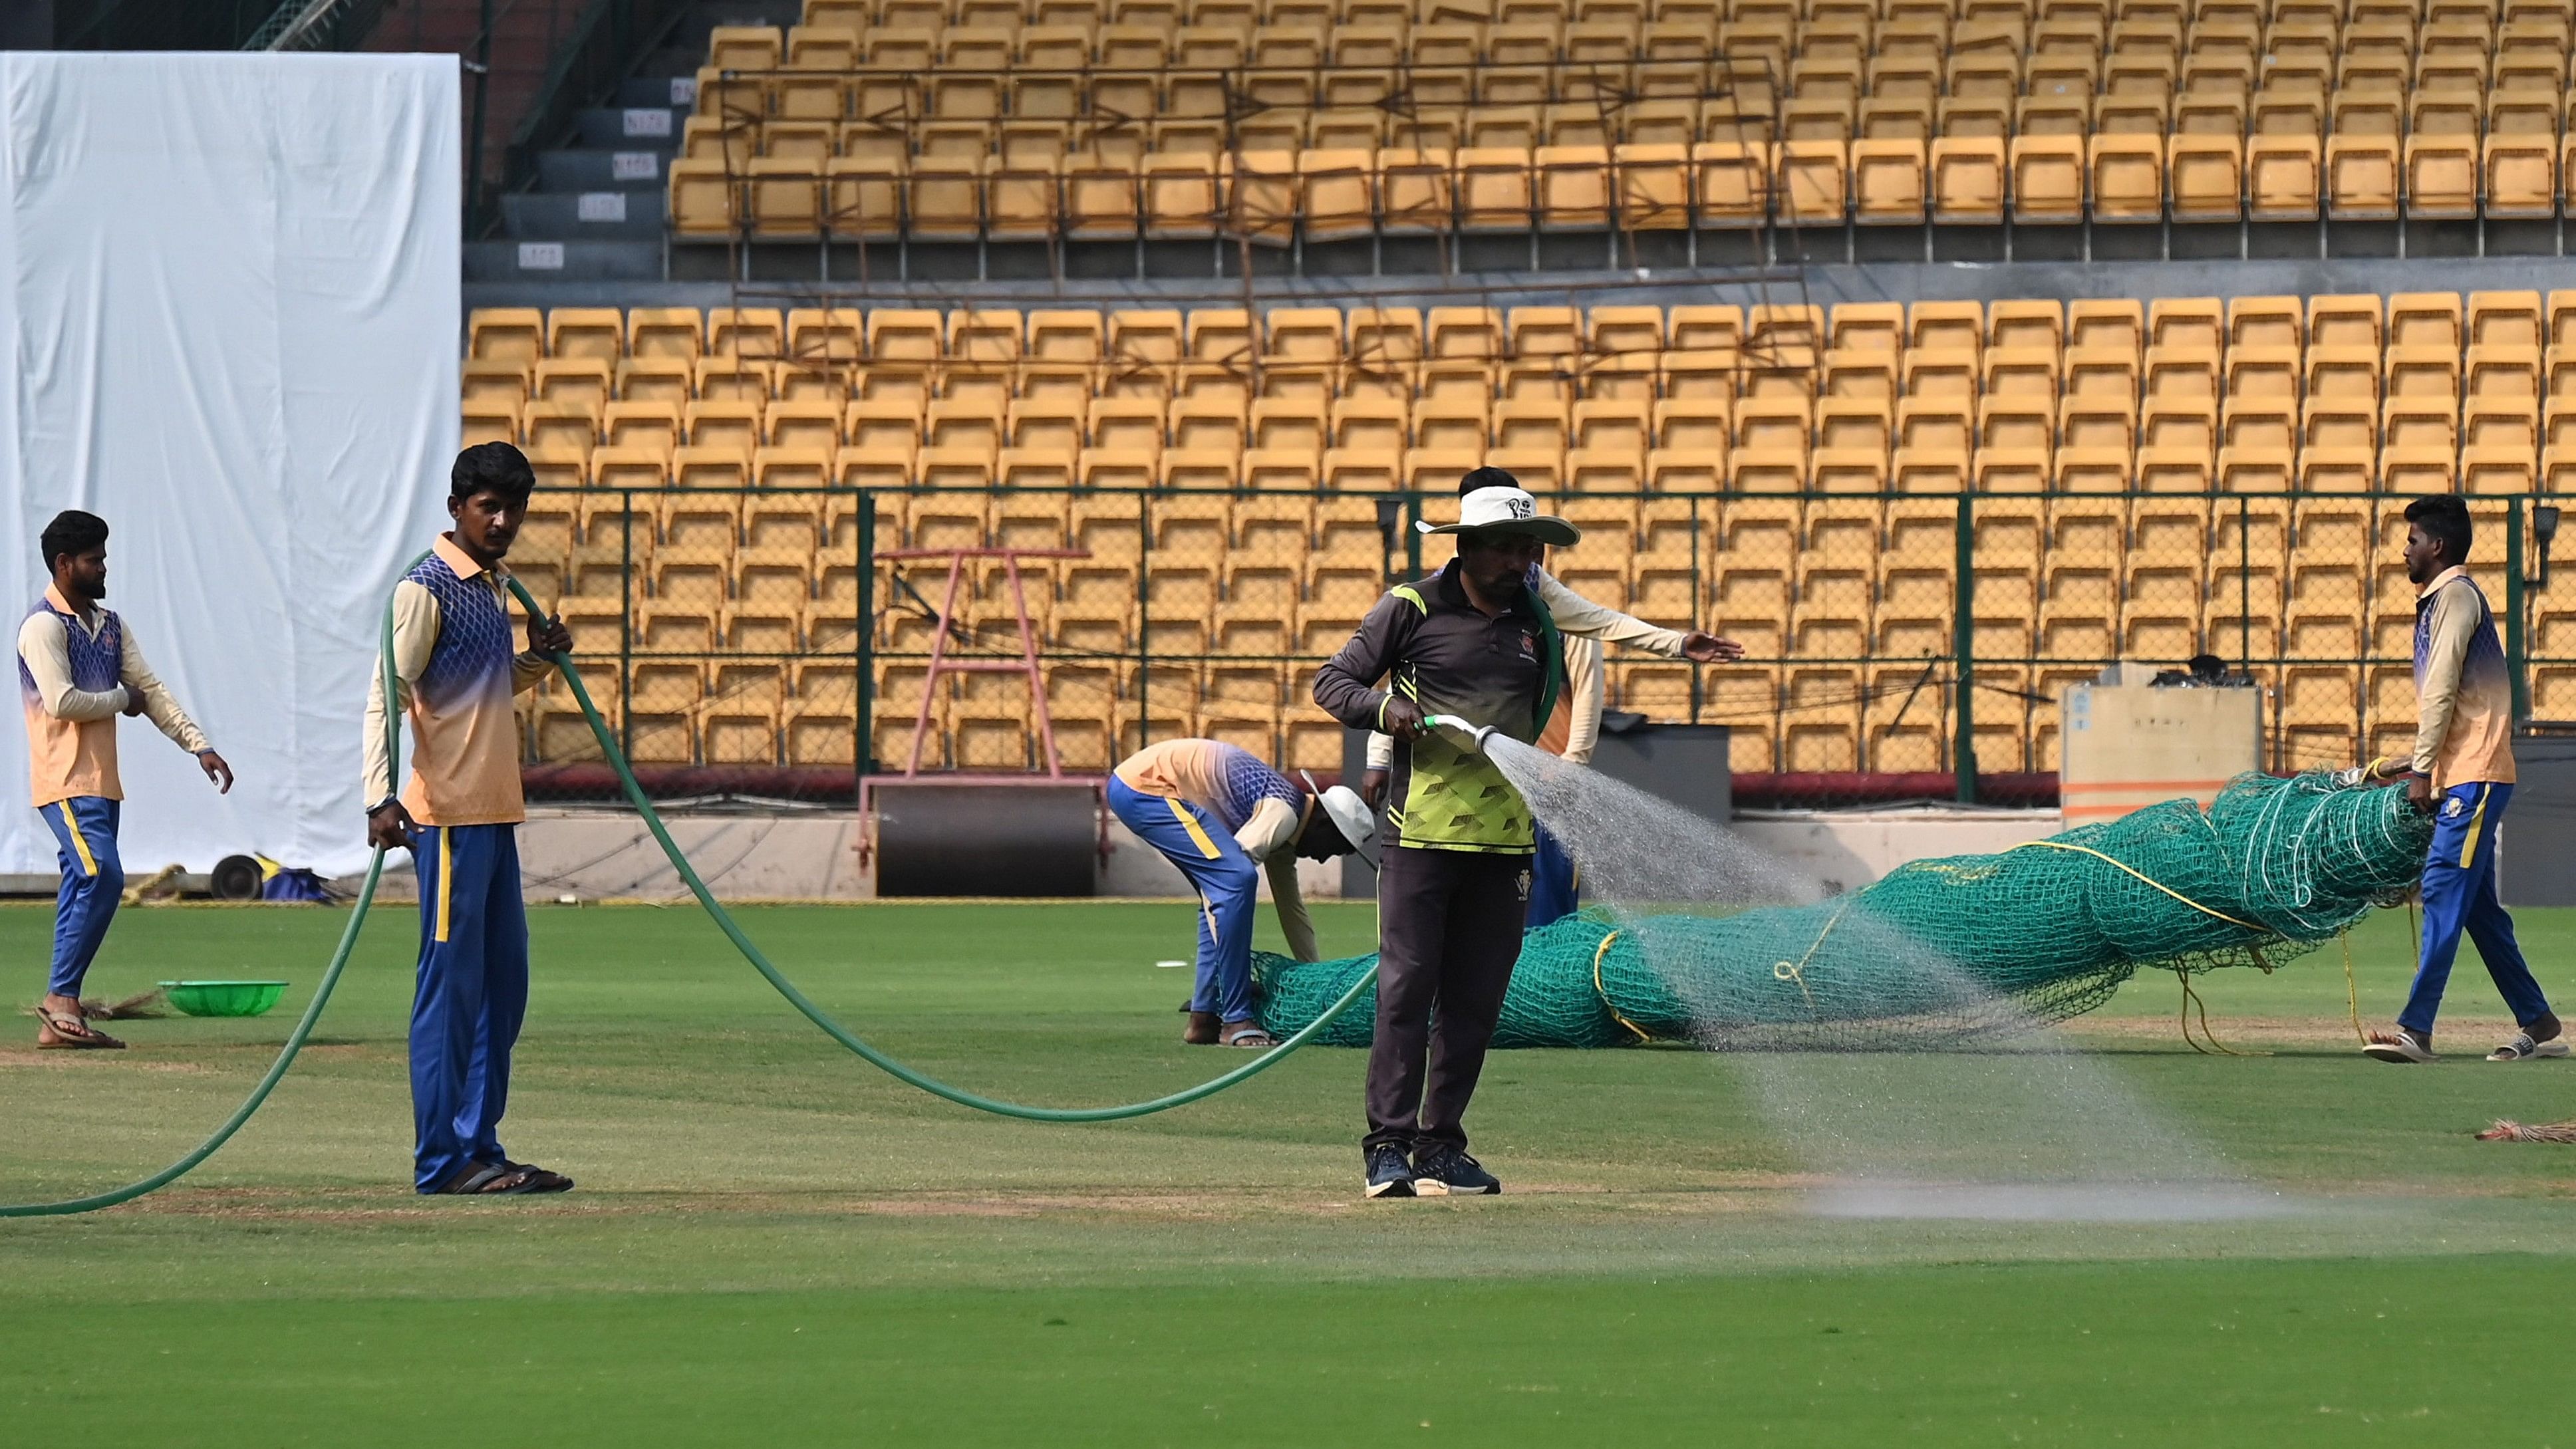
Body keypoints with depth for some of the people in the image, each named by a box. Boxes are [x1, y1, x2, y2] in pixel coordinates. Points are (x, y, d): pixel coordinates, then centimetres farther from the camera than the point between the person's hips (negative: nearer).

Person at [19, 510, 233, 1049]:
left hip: (103, 782, 8)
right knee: (103, 877, -20)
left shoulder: (109, 625, 16)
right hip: (65, 782, -8)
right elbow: (62, 701, -20)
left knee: (85, 888, 6)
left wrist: (199, 745, 3)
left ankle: (59, 1022, 7)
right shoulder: (44, 625, -10)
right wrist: (121, 700, -5)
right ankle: (61, 999, -15)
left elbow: (150, 690, 13)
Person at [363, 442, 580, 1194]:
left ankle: (480, 1147, 17)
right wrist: (383, 797, -28)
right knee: (451, 985, -7)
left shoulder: (494, 587, 16)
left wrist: (537, 659, 10)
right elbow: (387, 693, -17)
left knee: (503, 985, 11)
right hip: (449, 815, -9)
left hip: (495, 815, 9)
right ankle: (443, 1160, -4)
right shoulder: (427, 589, -10)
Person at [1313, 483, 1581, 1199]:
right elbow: (1332, 682, 1)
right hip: (1419, 830, -5)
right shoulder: (1411, 608, -1)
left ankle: (1441, 1145, 11)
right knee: (1407, 984, -9)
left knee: (1476, 997, 5)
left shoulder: (1536, 620, 13)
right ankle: (1389, 1144, -6)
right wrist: (1381, 708, -18)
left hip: (1505, 836, 5)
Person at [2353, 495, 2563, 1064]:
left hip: (2475, 776, -10)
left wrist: (2422, 771, -16)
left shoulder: (2455, 595, -8)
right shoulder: (2439, 600, 21)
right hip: (2461, 776, 10)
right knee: (2477, 906, 10)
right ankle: (2538, 1025, 15)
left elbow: (2442, 690, -15)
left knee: (2445, 892, -14)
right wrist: (2406, 765, 25)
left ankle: (2417, 1029, -20)